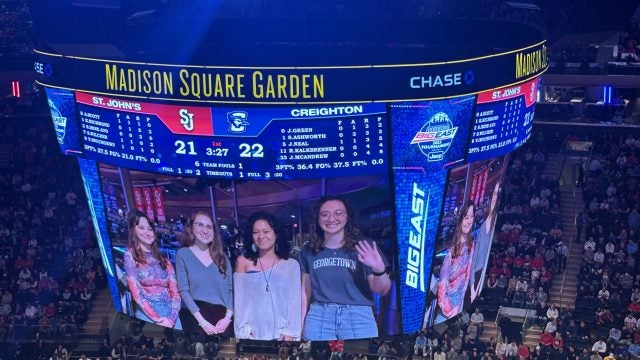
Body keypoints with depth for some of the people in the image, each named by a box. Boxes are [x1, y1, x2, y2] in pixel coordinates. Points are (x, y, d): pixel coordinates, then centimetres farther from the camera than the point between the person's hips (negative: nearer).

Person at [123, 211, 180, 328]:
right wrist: (157, 319, -12)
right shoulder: (130, 255, 3)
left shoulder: (163, 259, 14)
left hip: (170, 312, 3)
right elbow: (136, 293, -5)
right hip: (147, 315, -3)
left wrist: (172, 318, -9)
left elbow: (175, 292, 8)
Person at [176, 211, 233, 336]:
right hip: (195, 313, -2)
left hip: (222, 313, 2)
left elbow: (230, 289, 11)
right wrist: (202, 322, -12)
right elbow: (183, 290, -1)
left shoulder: (221, 256, 18)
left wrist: (227, 317, -7)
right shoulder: (183, 254, 8)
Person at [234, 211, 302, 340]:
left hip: (281, 335, 0)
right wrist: (242, 332, -5)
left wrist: (290, 333, -7)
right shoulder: (243, 261, 4)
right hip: (251, 335, 0)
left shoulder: (291, 265, 4)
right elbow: (239, 299, 3)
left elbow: (295, 302, 2)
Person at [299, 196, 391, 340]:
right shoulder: (309, 251, 7)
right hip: (319, 317, 2)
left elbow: (382, 290, 0)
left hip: (358, 317, -2)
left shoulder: (364, 247, -1)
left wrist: (380, 270, -20)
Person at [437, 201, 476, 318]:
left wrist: (461, 298, 0)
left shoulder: (471, 245, -4)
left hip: (459, 295, 4)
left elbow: (468, 273, 2)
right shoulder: (451, 246, -19)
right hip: (447, 292, -4)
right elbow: (443, 277, -18)